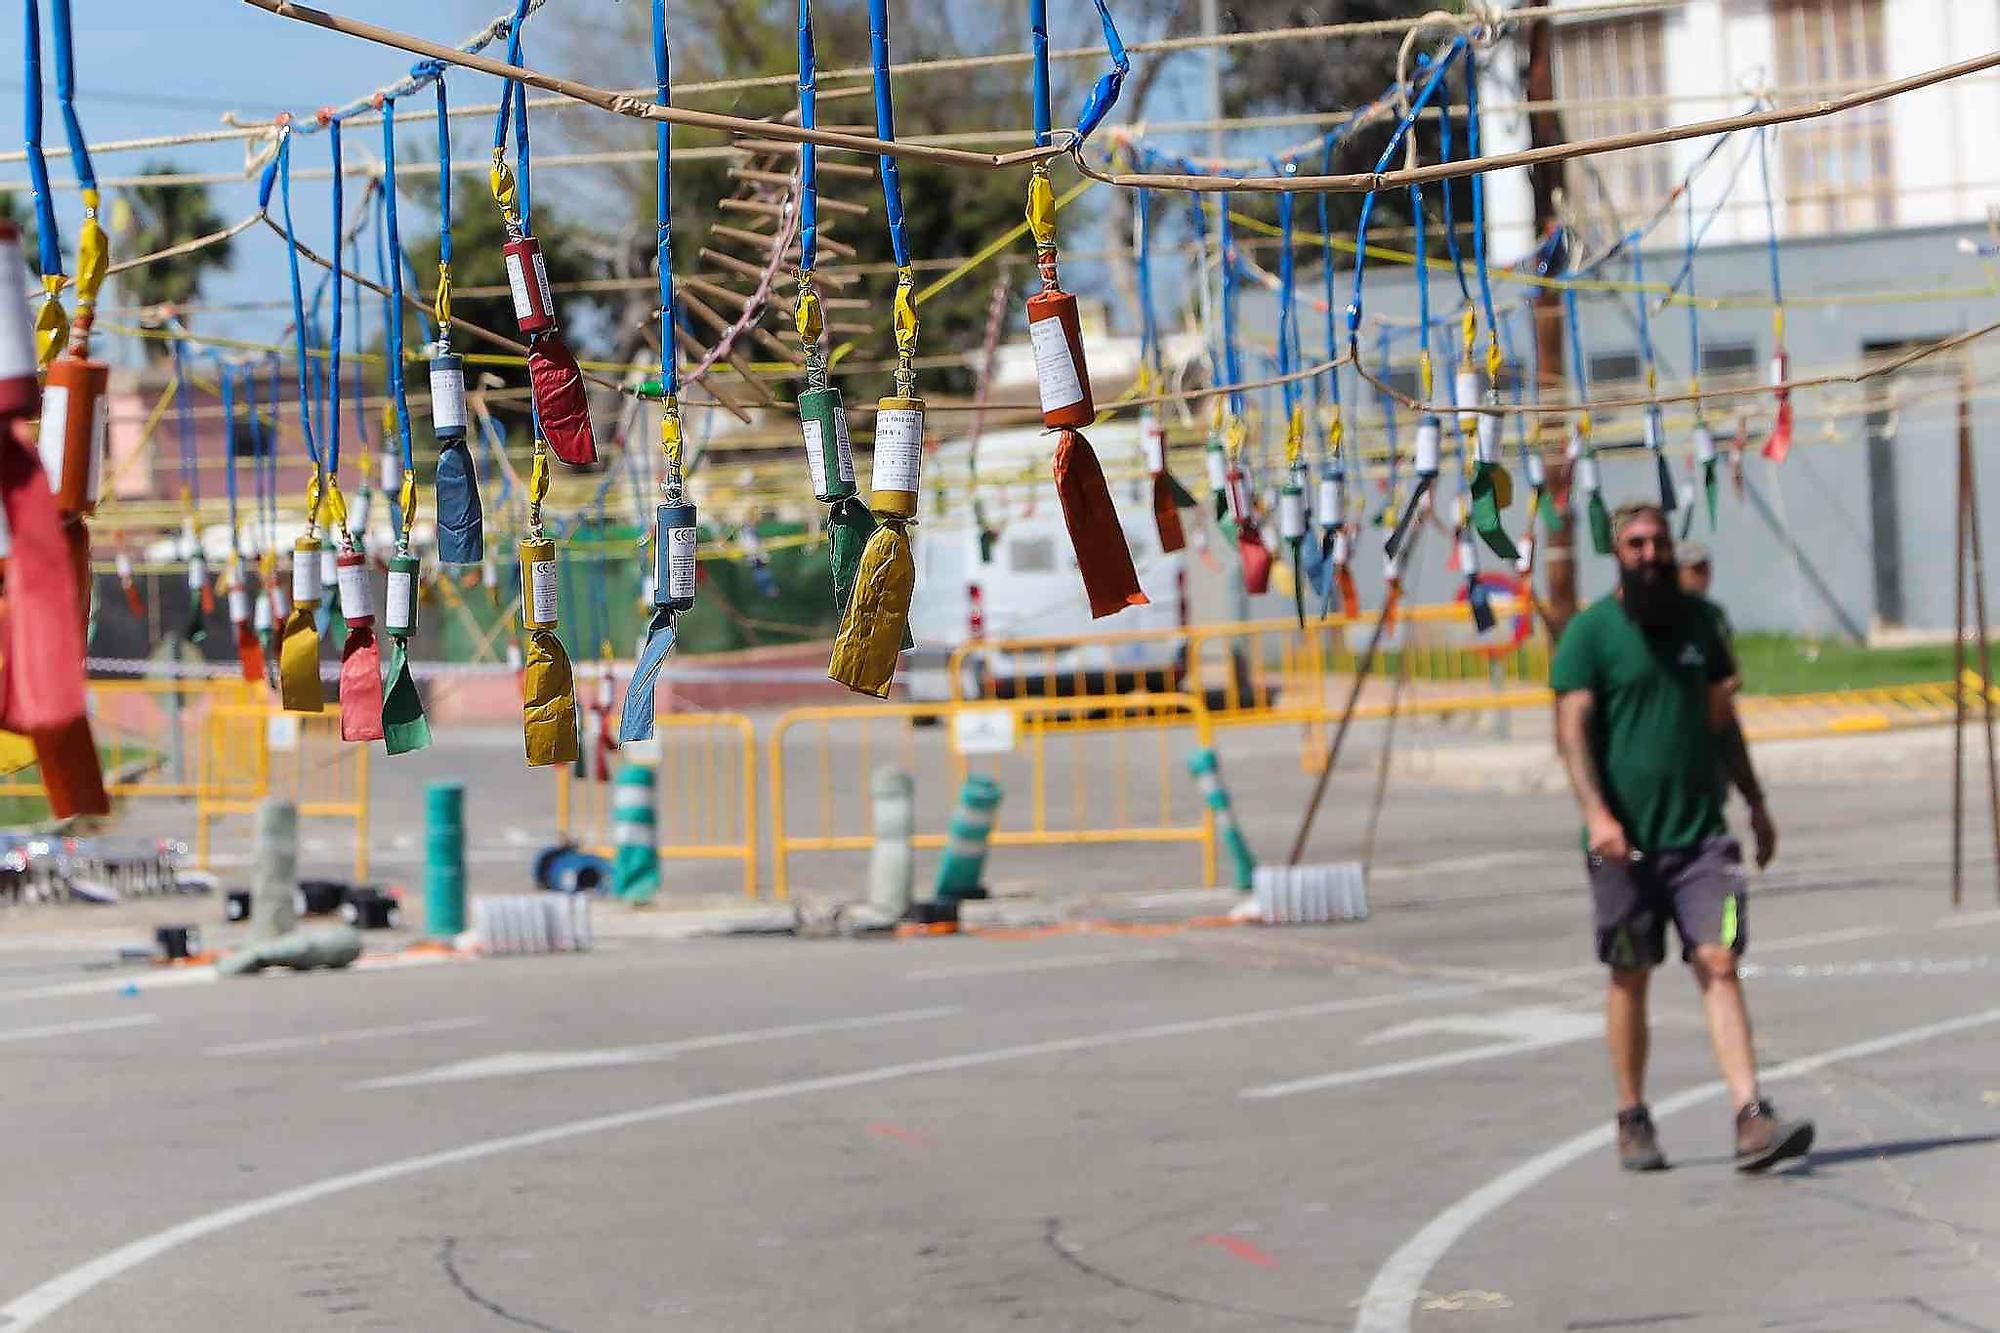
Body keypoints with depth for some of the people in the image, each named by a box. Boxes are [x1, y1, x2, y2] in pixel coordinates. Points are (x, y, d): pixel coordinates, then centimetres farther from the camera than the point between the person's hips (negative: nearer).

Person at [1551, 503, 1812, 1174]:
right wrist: (1595, 811, -23)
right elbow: (1572, 727, -10)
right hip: (1626, 839, -3)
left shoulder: (1695, 621, 12)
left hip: (1701, 831, 3)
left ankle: (1751, 1119, -18)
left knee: (1719, 965, -9)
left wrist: (1755, 802, 21)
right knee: (1630, 977, 6)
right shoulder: (1590, 632, -3)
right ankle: (1633, 1121, 20)